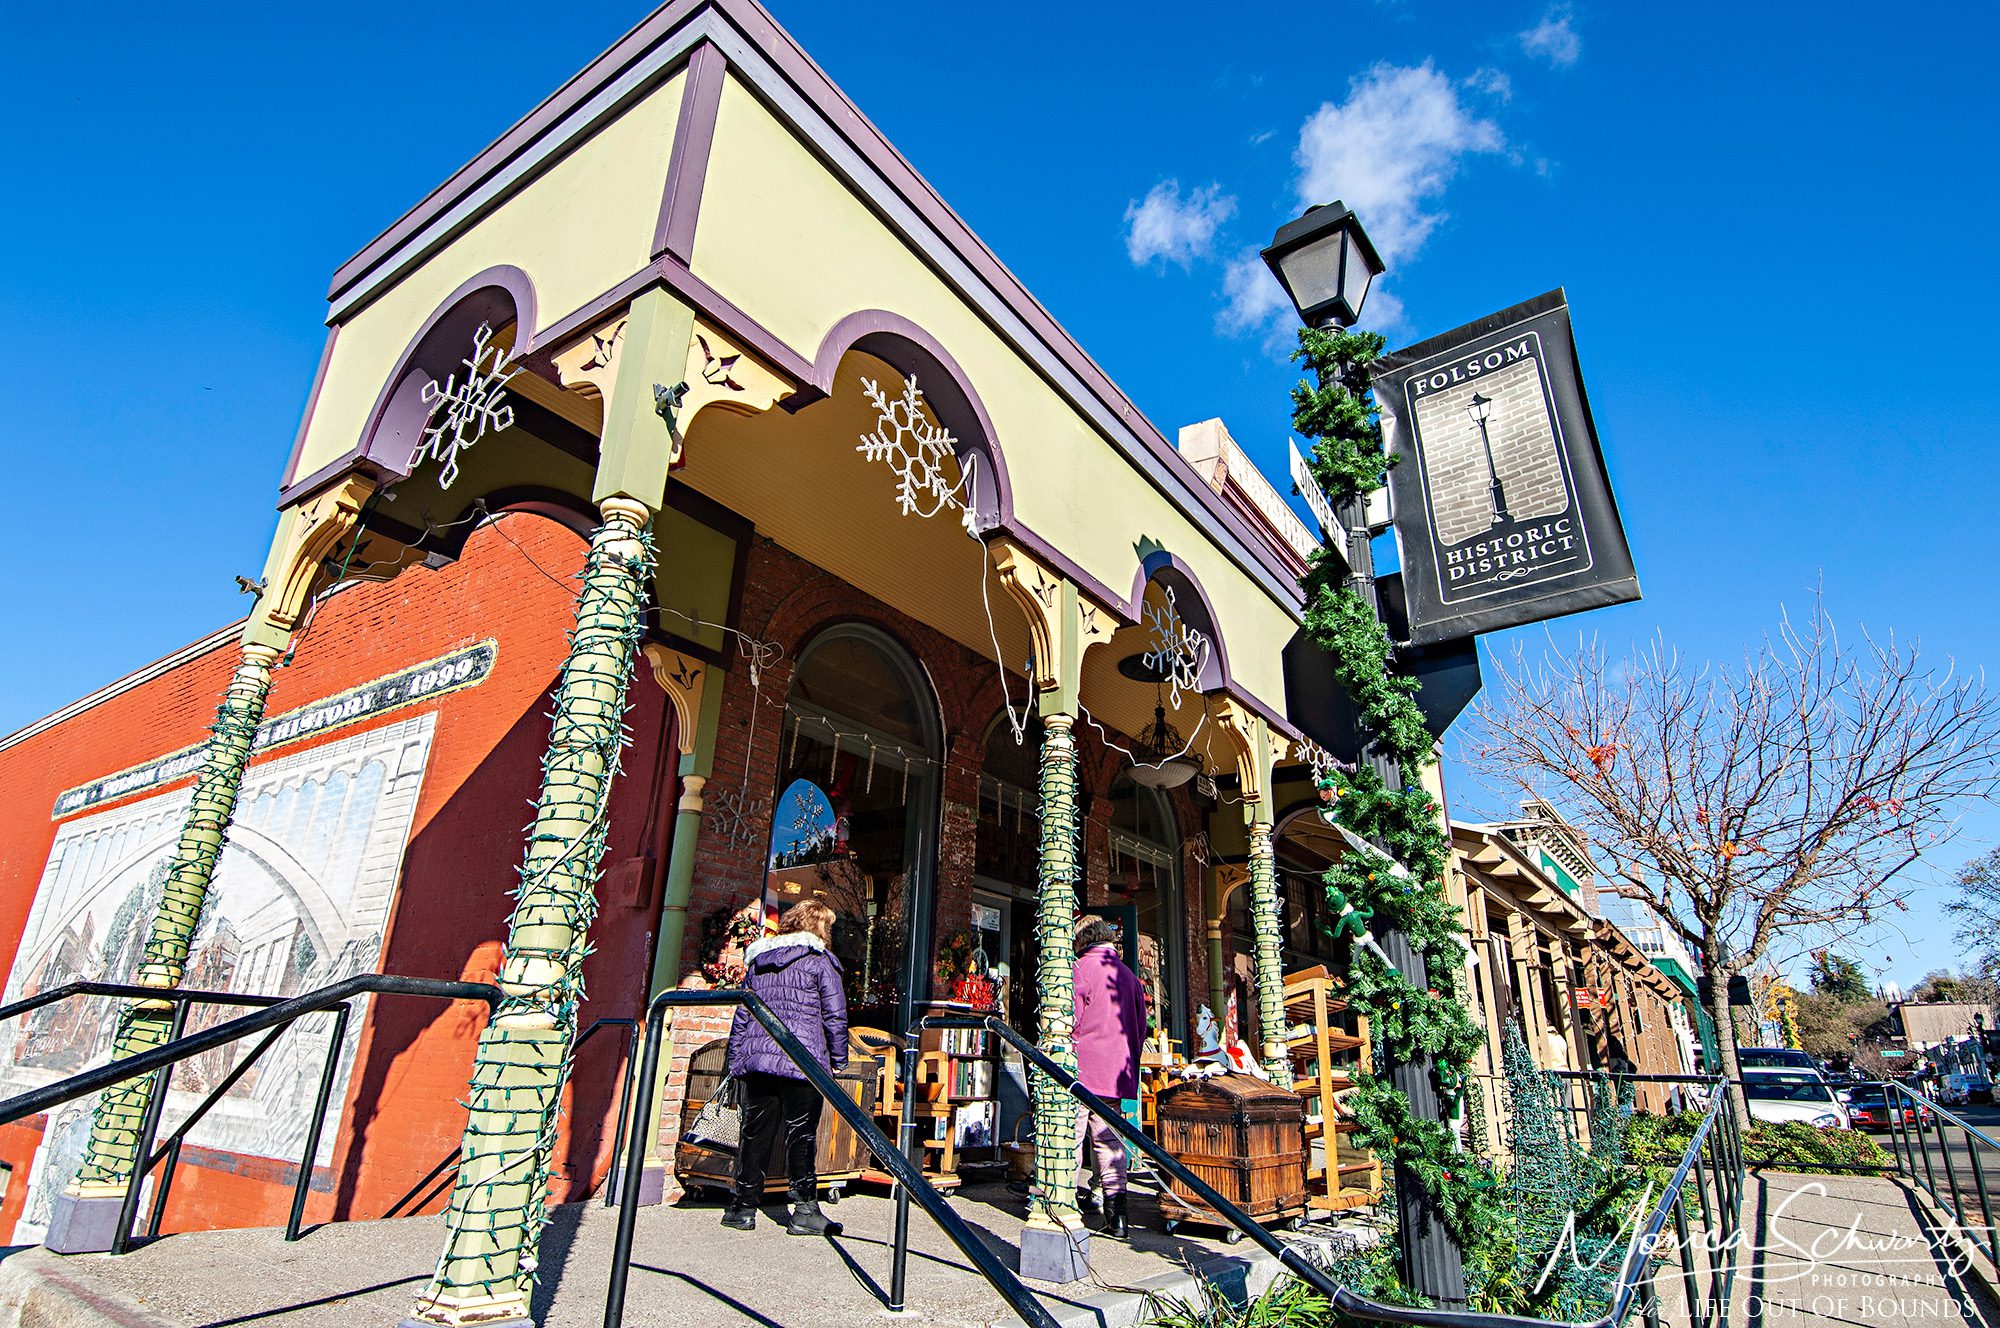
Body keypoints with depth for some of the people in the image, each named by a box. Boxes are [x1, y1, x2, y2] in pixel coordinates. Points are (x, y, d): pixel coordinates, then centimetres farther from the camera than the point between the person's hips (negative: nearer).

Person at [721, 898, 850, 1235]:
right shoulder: (819, 961, 0)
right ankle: (805, 1210, 4)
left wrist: (735, 1061, 21)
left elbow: (741, 1017, 18)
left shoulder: (757, 961, 17)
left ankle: (743, 1206, 18)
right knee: (802, 1135, 1)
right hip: (802, 1063, -5)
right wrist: (839, 1060, 5)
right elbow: (835, 1016, -3)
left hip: (756, 1059, 5)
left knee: (755, 1134, 12)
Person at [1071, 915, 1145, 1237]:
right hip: (1117, 1074, 6)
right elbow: (1140, 1025, 14)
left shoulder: (1082, 968, -8)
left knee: (1072, 1136, 3)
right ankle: (1116, 1215, 4)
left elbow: (1069, 1019, -13)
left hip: (1082, 1069, -6)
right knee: (1109, 1141, 8)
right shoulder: (1128, 974, 11)